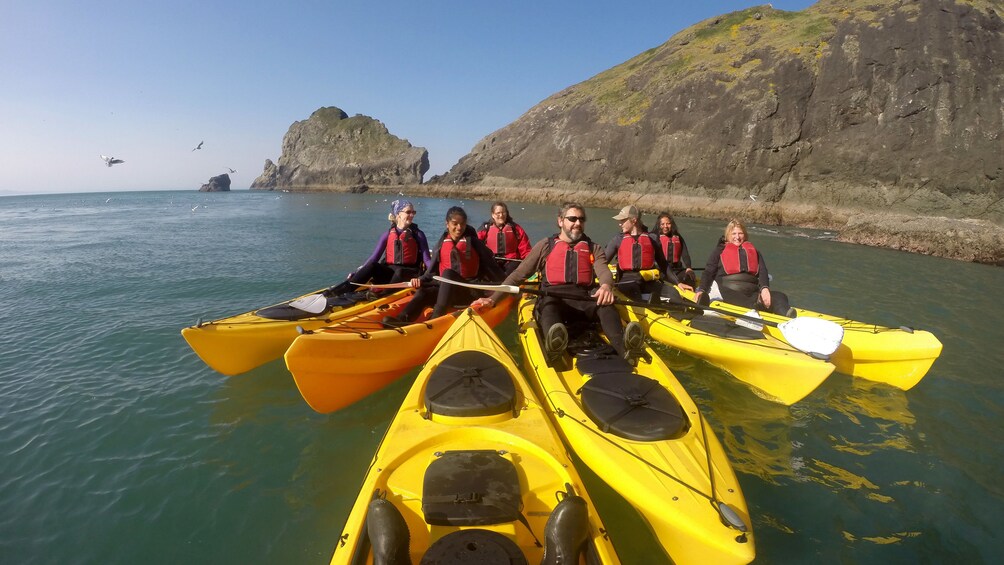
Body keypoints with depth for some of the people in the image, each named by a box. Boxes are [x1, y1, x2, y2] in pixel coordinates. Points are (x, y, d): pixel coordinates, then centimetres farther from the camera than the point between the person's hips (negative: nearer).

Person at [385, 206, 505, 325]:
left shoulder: (474, 243, 2)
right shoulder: (441, 244, 9)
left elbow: (491, 266, 3)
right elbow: (433, 271, 7)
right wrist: (420, 280, -11)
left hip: (470, 290, -3)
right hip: (445, 289, 3)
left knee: (448, 273, -33)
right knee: (424, 292, -28)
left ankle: (435, 319, -49)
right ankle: (402, 319, -54)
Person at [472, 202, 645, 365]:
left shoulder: (594, 248, 21)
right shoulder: (545, 246, 17)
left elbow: (604, 272, 1)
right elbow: (518, 275, 13)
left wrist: (606, 285, -27)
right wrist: (493, 298, 0)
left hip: (585, 298, 1)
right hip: (553, 298, -1)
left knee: (606, 305, -33)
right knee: (548, 306, -37)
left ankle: (624, 347, -59)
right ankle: (553, 345, -67)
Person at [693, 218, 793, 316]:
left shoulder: (754, 252, 29)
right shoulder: (720, 251, 22)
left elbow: (762, 271, 14)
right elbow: (708, 272, 12)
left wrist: (764, 288, -10)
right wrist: (702, 290, -8)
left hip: (752, 292, 3)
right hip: (729, 292, -3)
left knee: (780, 297, -27)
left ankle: (787, 318, -57)